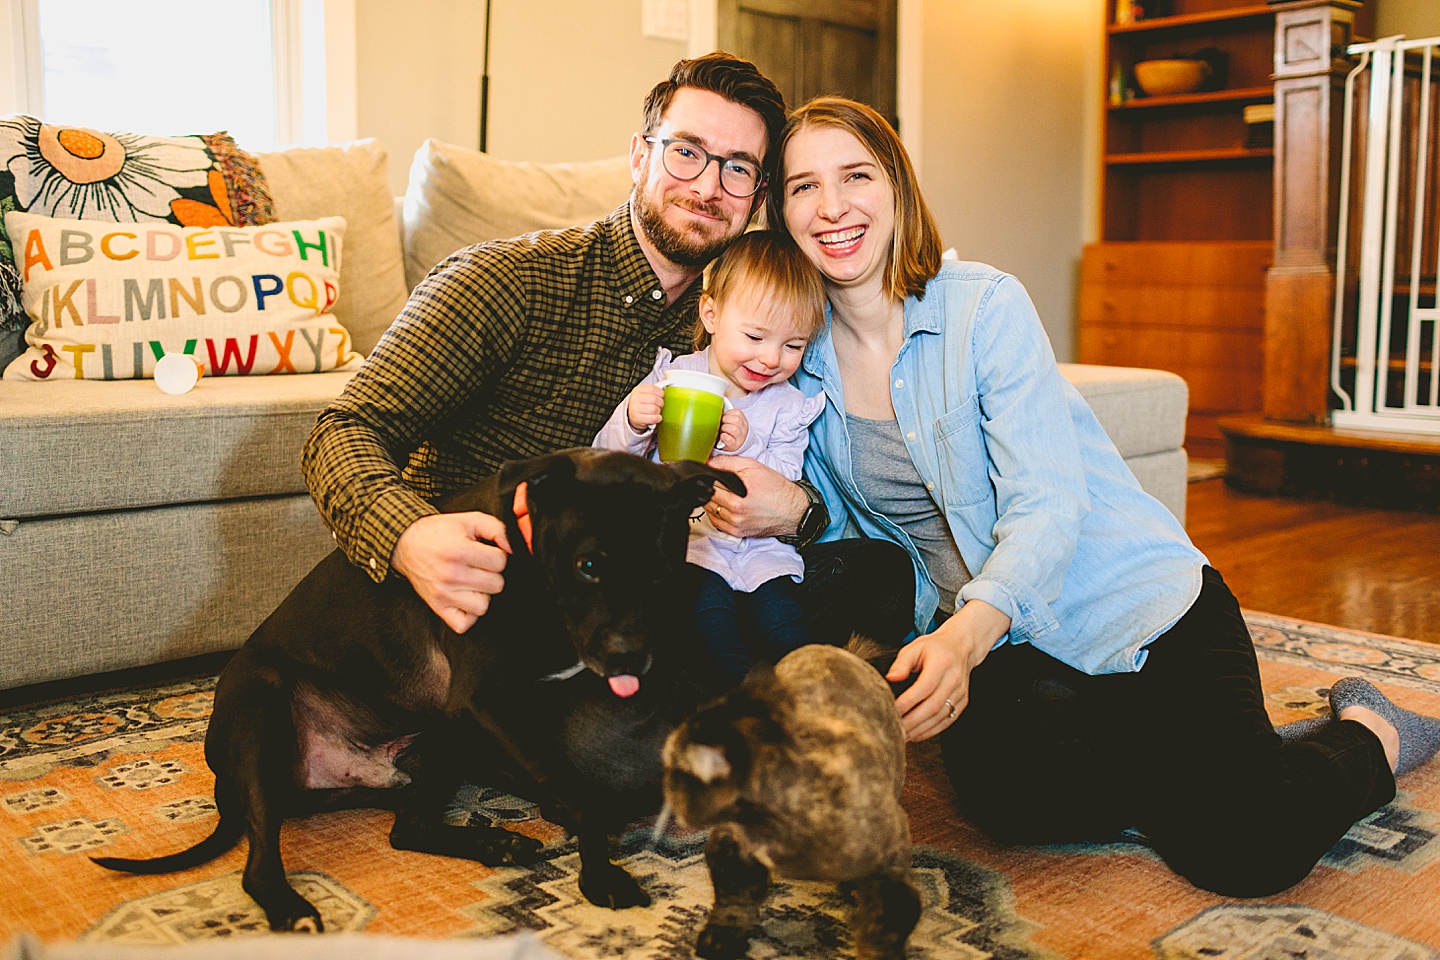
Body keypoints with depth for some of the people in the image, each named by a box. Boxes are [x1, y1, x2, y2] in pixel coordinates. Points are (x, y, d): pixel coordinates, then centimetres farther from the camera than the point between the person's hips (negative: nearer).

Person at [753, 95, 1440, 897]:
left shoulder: (984, 304, -10)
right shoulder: (801, 363, 4)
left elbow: (1047, 505, -18)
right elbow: (847, 533, 12)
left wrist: (966, 634, -36)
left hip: (1138, 607, -3)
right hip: (1000, 648, 3)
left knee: (1244, 850, -22)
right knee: (1012, 793, -32)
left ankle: (1367, 735, 12)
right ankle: (1193, 761, 0)